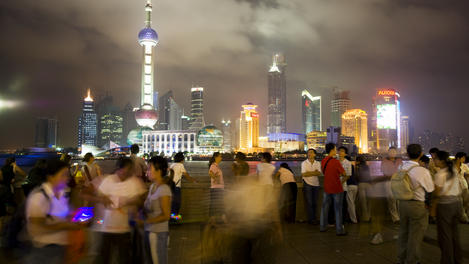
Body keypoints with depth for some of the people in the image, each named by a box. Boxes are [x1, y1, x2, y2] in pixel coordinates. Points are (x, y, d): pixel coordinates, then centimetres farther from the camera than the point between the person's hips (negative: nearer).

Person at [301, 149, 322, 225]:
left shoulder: (318, 163, 7)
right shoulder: (304, 163, -1)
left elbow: (319, 173, -7)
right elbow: (303, 174, -11)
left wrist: (309, 173, -14)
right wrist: (314, 172, -8)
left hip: (316, 184, 3)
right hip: (307, 184, -3)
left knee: (315, 202, 8)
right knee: (309, 203, -2)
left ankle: (314, 218, 17)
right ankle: (311, 219, 5)